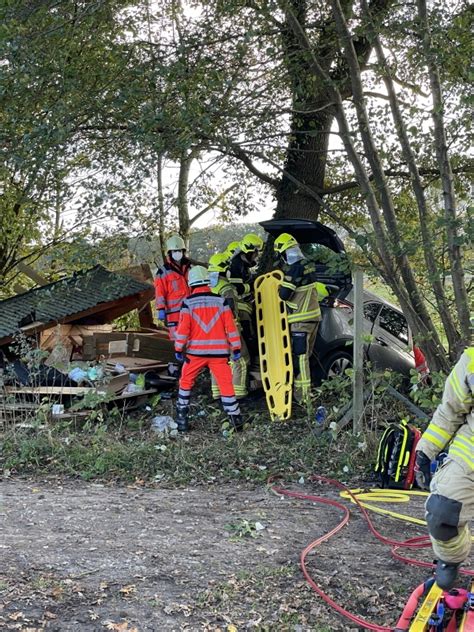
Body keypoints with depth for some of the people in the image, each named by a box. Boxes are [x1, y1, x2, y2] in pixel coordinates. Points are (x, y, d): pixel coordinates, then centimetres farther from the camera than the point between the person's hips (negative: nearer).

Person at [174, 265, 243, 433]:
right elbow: (230, 326, 0)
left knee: (186, 382, 16)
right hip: (218, 351, 1)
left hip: (195, 351, -1)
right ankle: (236, 419, 2)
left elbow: (183, 328, -6)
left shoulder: (188, 302, -3)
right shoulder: (220, 300, 1)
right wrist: (236, 348, 5)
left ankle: (182, 418, 18)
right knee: (226, 384, 4)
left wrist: (178, 349, 0)